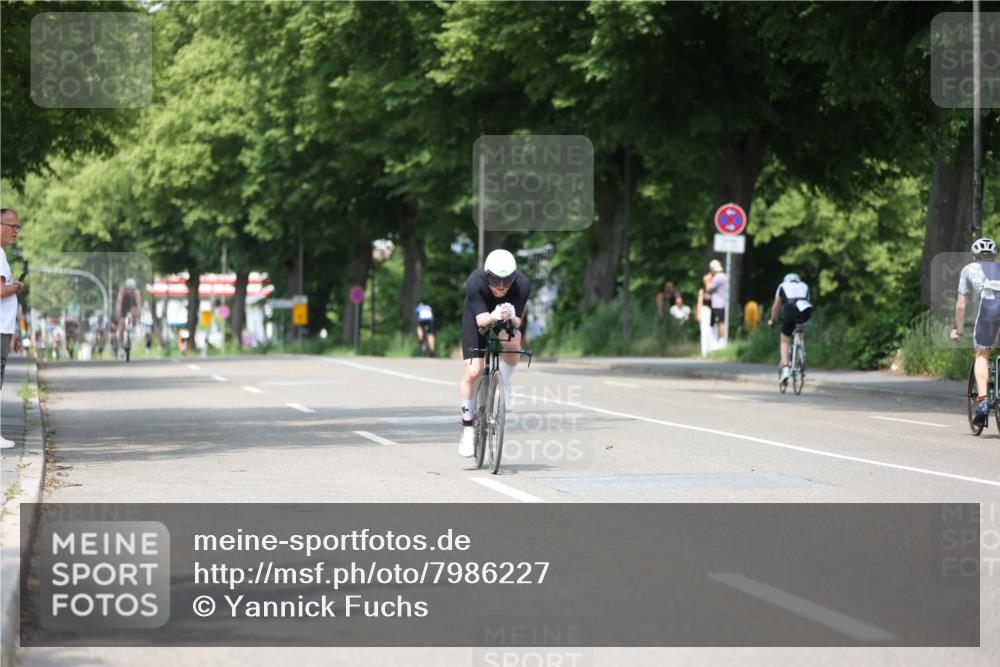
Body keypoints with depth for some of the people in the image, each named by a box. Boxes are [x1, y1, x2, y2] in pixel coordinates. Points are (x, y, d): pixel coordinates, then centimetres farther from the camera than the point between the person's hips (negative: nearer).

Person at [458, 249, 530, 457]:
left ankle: (505, 384, -3)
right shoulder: (475, 282, -36)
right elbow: (481, 319, -38)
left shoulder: (522, 284, -33)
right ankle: (468, 426, 4)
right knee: (473, 372, -12)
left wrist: (512, 318, -56)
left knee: (513, 343, -33)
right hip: (479, 316, -1)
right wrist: (494, 317, -59)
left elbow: (518, 322, -33)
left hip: (510, 319, 1)